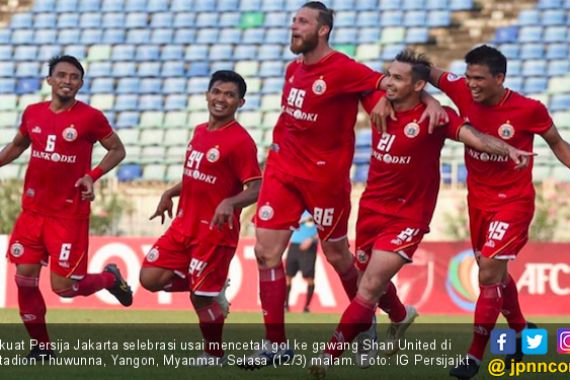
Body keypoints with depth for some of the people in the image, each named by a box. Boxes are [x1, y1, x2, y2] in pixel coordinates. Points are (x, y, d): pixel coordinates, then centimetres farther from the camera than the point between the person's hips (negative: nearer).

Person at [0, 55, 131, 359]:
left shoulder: (90, 117, -8)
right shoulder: (33, 113, 5)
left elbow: (117, 150, 2)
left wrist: (92, 176, -12)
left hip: (69, 214, -4)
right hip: (33, 210, 4)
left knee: (64, 287, -6)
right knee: (24, 279, 0)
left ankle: (110, 278, 26)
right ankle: (41, 347, 15)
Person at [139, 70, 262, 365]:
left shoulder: (240, 141, -14)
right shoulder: (200, 132, 10)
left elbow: (256, 189, -18)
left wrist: (230, 202, -35)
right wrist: (170, 193, 14)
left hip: (215, 231, -8)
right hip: (184, 225, 8)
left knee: (201, 298, -3)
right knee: (150, 278, -2)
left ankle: (213, 355, 20)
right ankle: (211, 290, 17)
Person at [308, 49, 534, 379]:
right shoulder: (378, 103, -3)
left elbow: (473, 136, -34)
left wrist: (509, 150, -49)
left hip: (407, 218, -6)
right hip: (371, 208, 6)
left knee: (369, 290, -12)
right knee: (375, 282, 23)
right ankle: (401, 317, 55)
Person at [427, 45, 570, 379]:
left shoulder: (529, 109, -20)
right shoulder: (463, 92, -12)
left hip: (513, 201, -5)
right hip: (478, 198, 5)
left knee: (490, 273, -13)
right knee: (494, 272, 18)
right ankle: (522, 330, 43)